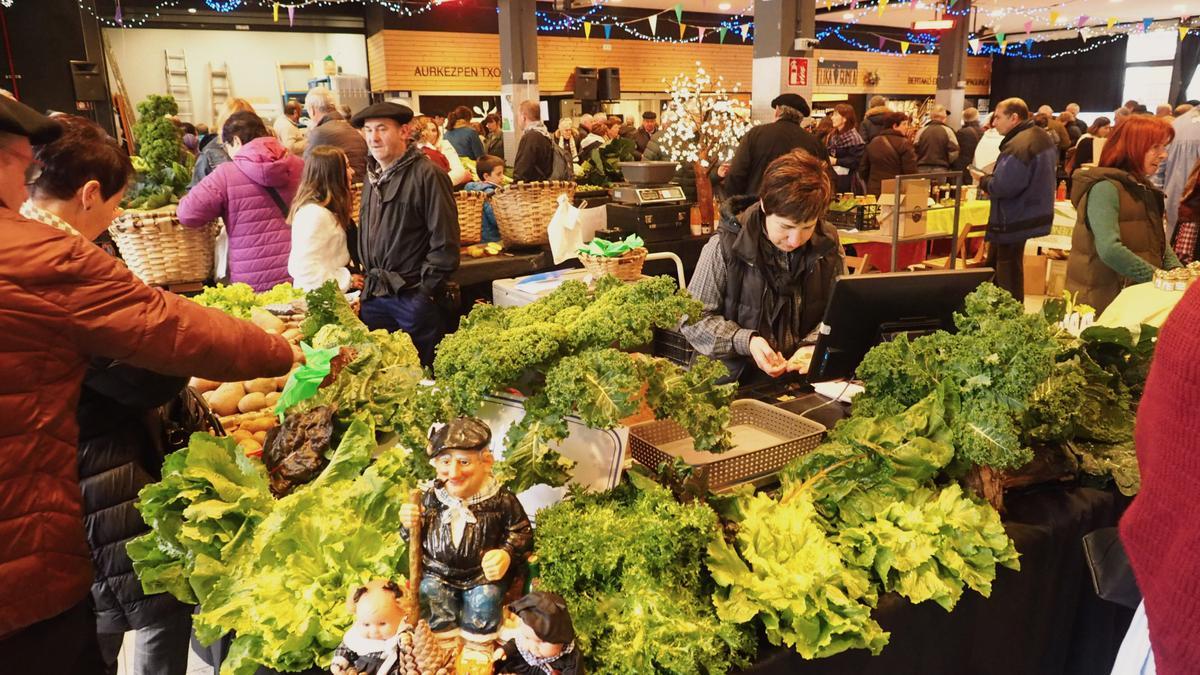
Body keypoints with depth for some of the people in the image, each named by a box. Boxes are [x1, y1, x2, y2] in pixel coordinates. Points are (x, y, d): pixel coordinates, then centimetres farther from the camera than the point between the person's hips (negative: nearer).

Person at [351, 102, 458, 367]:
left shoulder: (427, 175, -11)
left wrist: (426, 290, -14)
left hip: (413, 296, -7)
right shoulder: (373, 176, 13)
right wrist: (366, 280, 12)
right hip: (374, 296, 7)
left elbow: (445, 242, -14)